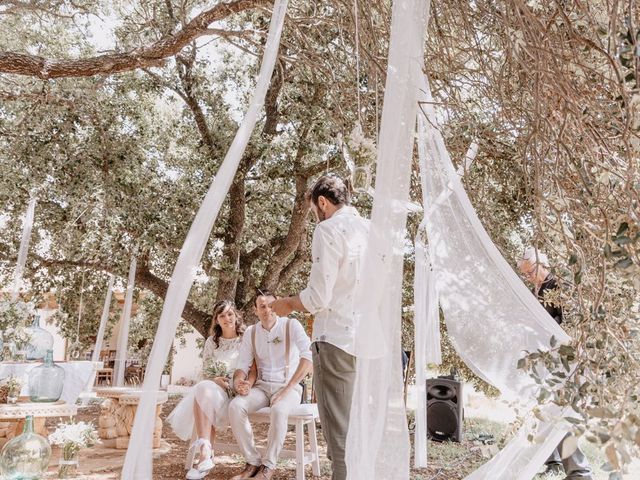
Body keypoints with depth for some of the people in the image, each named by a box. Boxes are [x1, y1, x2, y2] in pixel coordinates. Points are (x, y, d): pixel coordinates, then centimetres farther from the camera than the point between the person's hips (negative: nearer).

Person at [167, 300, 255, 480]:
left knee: (204, 392, -31)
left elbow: (254, 370, -5)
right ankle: (205, 453, -35)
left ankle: (205, 453, -27)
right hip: (214, 388, 4)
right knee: (203, 390, -31)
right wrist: (216, 380, -10)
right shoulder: (211, 342, 13)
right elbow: (206, 371, 12)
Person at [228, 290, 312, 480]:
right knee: (235, 406, -25)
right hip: (262, 387, 4)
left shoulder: (291, 325, -7)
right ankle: (252, 462, -12)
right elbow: (243, 365, 7)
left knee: (278, 410, -37)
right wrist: (238, 382, -18)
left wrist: (288, 388, -24)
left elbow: (308, 356, -20)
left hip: (289, 387, -4)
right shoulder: (251, 332, 7)